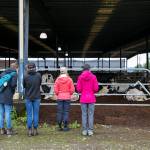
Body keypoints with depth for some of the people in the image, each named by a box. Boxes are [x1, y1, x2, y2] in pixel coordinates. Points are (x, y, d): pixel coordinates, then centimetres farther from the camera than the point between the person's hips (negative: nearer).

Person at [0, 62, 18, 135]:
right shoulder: (14, 74, -5)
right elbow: (13, 84, -16)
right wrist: (13, 89, 3)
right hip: (8, 96, -6)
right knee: (8, 113, 0)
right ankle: (9, 130, 7)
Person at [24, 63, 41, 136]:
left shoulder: (26, 76, -11)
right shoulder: (38, 75, -8)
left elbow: (24, 86, 1)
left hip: (28, 98, 0)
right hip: (37, 97, 0)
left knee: (29, 115, 7)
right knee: (36, 114, 9)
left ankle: (29, 130, 8)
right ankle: (35, 130, 12)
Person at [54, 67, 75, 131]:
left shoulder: (58, 79, -4)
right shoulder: (69, 79, -6)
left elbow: (55, 89, -5)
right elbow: (72, 89, -6)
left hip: (60, 97, 1)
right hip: (67, 97, -1)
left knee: (59, 112, 7)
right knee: (66, 111, 4)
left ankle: (60, 126, 10)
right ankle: (65, 126, 5)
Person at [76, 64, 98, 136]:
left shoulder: (80, 77, -2)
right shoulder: (93, 77, -4)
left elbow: (78, 89, -5)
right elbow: (96, 88, -6)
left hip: (83, 98, 1)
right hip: (91, 98, -1)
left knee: (84, 115, 7)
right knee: (91, 115, 5)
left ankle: (84, 130, 8)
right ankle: (90, 130, 5)